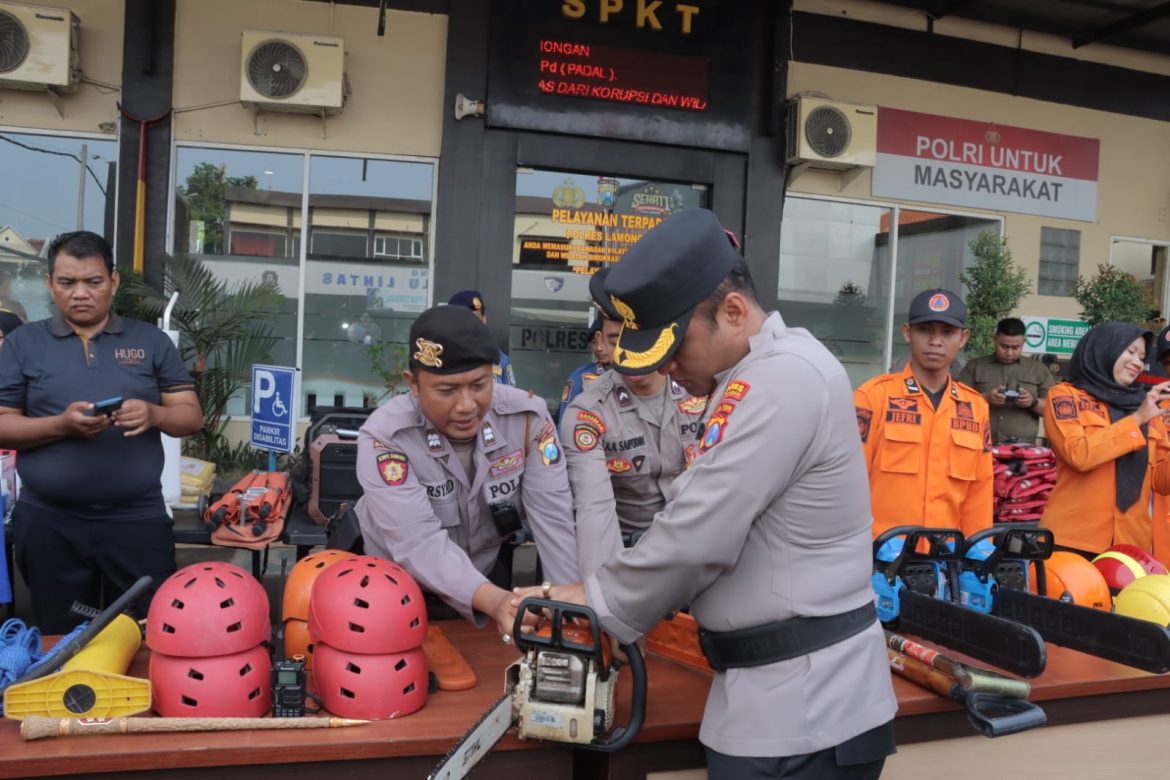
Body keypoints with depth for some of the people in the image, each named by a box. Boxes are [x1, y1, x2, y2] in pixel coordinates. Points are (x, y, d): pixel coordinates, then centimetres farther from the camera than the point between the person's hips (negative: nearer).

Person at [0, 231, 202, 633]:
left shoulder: (152, 341, 6)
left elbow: (191, 415, 4)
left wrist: (153, 415, -17)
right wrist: (61, 425, -17)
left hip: (139, 519, 0)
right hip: (48, 522, 1)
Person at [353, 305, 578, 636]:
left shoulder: (527, 417, -17)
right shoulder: (385, 437, -26)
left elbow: (553, 520, -20)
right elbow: (418, 542, -35)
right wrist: (493, 600, -49)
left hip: (489, 571, 2)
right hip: (398, 586, -2)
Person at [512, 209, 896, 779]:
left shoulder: (783, 377, -22)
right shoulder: (761, 377, 11)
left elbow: (696, 537, -22)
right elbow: (713, 524, 13)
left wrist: (598, 602, -7)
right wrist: (606, 593, 6)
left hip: (803, 706, -9)